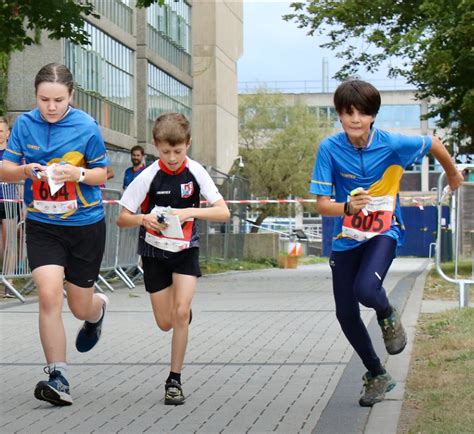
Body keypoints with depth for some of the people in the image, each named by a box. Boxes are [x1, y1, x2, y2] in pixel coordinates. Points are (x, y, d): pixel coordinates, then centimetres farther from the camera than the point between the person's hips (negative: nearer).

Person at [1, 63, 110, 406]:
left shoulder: (86, 127, -10)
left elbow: (102, 174, -1)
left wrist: (77, 173, -21)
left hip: (86, 226, -1)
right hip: (42, 226, 1)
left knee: (80, 307, 8)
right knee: (49, 296, -17)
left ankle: (98, 309, 48)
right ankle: (58, 377, -10)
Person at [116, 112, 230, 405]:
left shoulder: (196, 172, -12)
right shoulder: (148, 176, -15)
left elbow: (224, 213, -16)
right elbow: (122, 219, -11)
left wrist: (190, 211, -31)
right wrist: (144, 219, -32)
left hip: (186, 249, 0)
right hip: (155, 252, 1)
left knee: (181, 313, -17)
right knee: (165, 323, 5)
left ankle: (175, 380, -5)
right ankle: (186, 312, 43)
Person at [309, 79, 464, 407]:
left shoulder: (393, 144, -19)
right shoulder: (330, 149, -16)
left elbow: (434, 144, 0)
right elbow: (322, 204, -15)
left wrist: (453, 174, 18)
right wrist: (348, 207, -37)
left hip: (384, 233, -3)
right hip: (346, 238, 3)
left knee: (366, 290, -30)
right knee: (345, 313, 5)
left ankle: (388, 316, 9)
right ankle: (377, 376, 28)